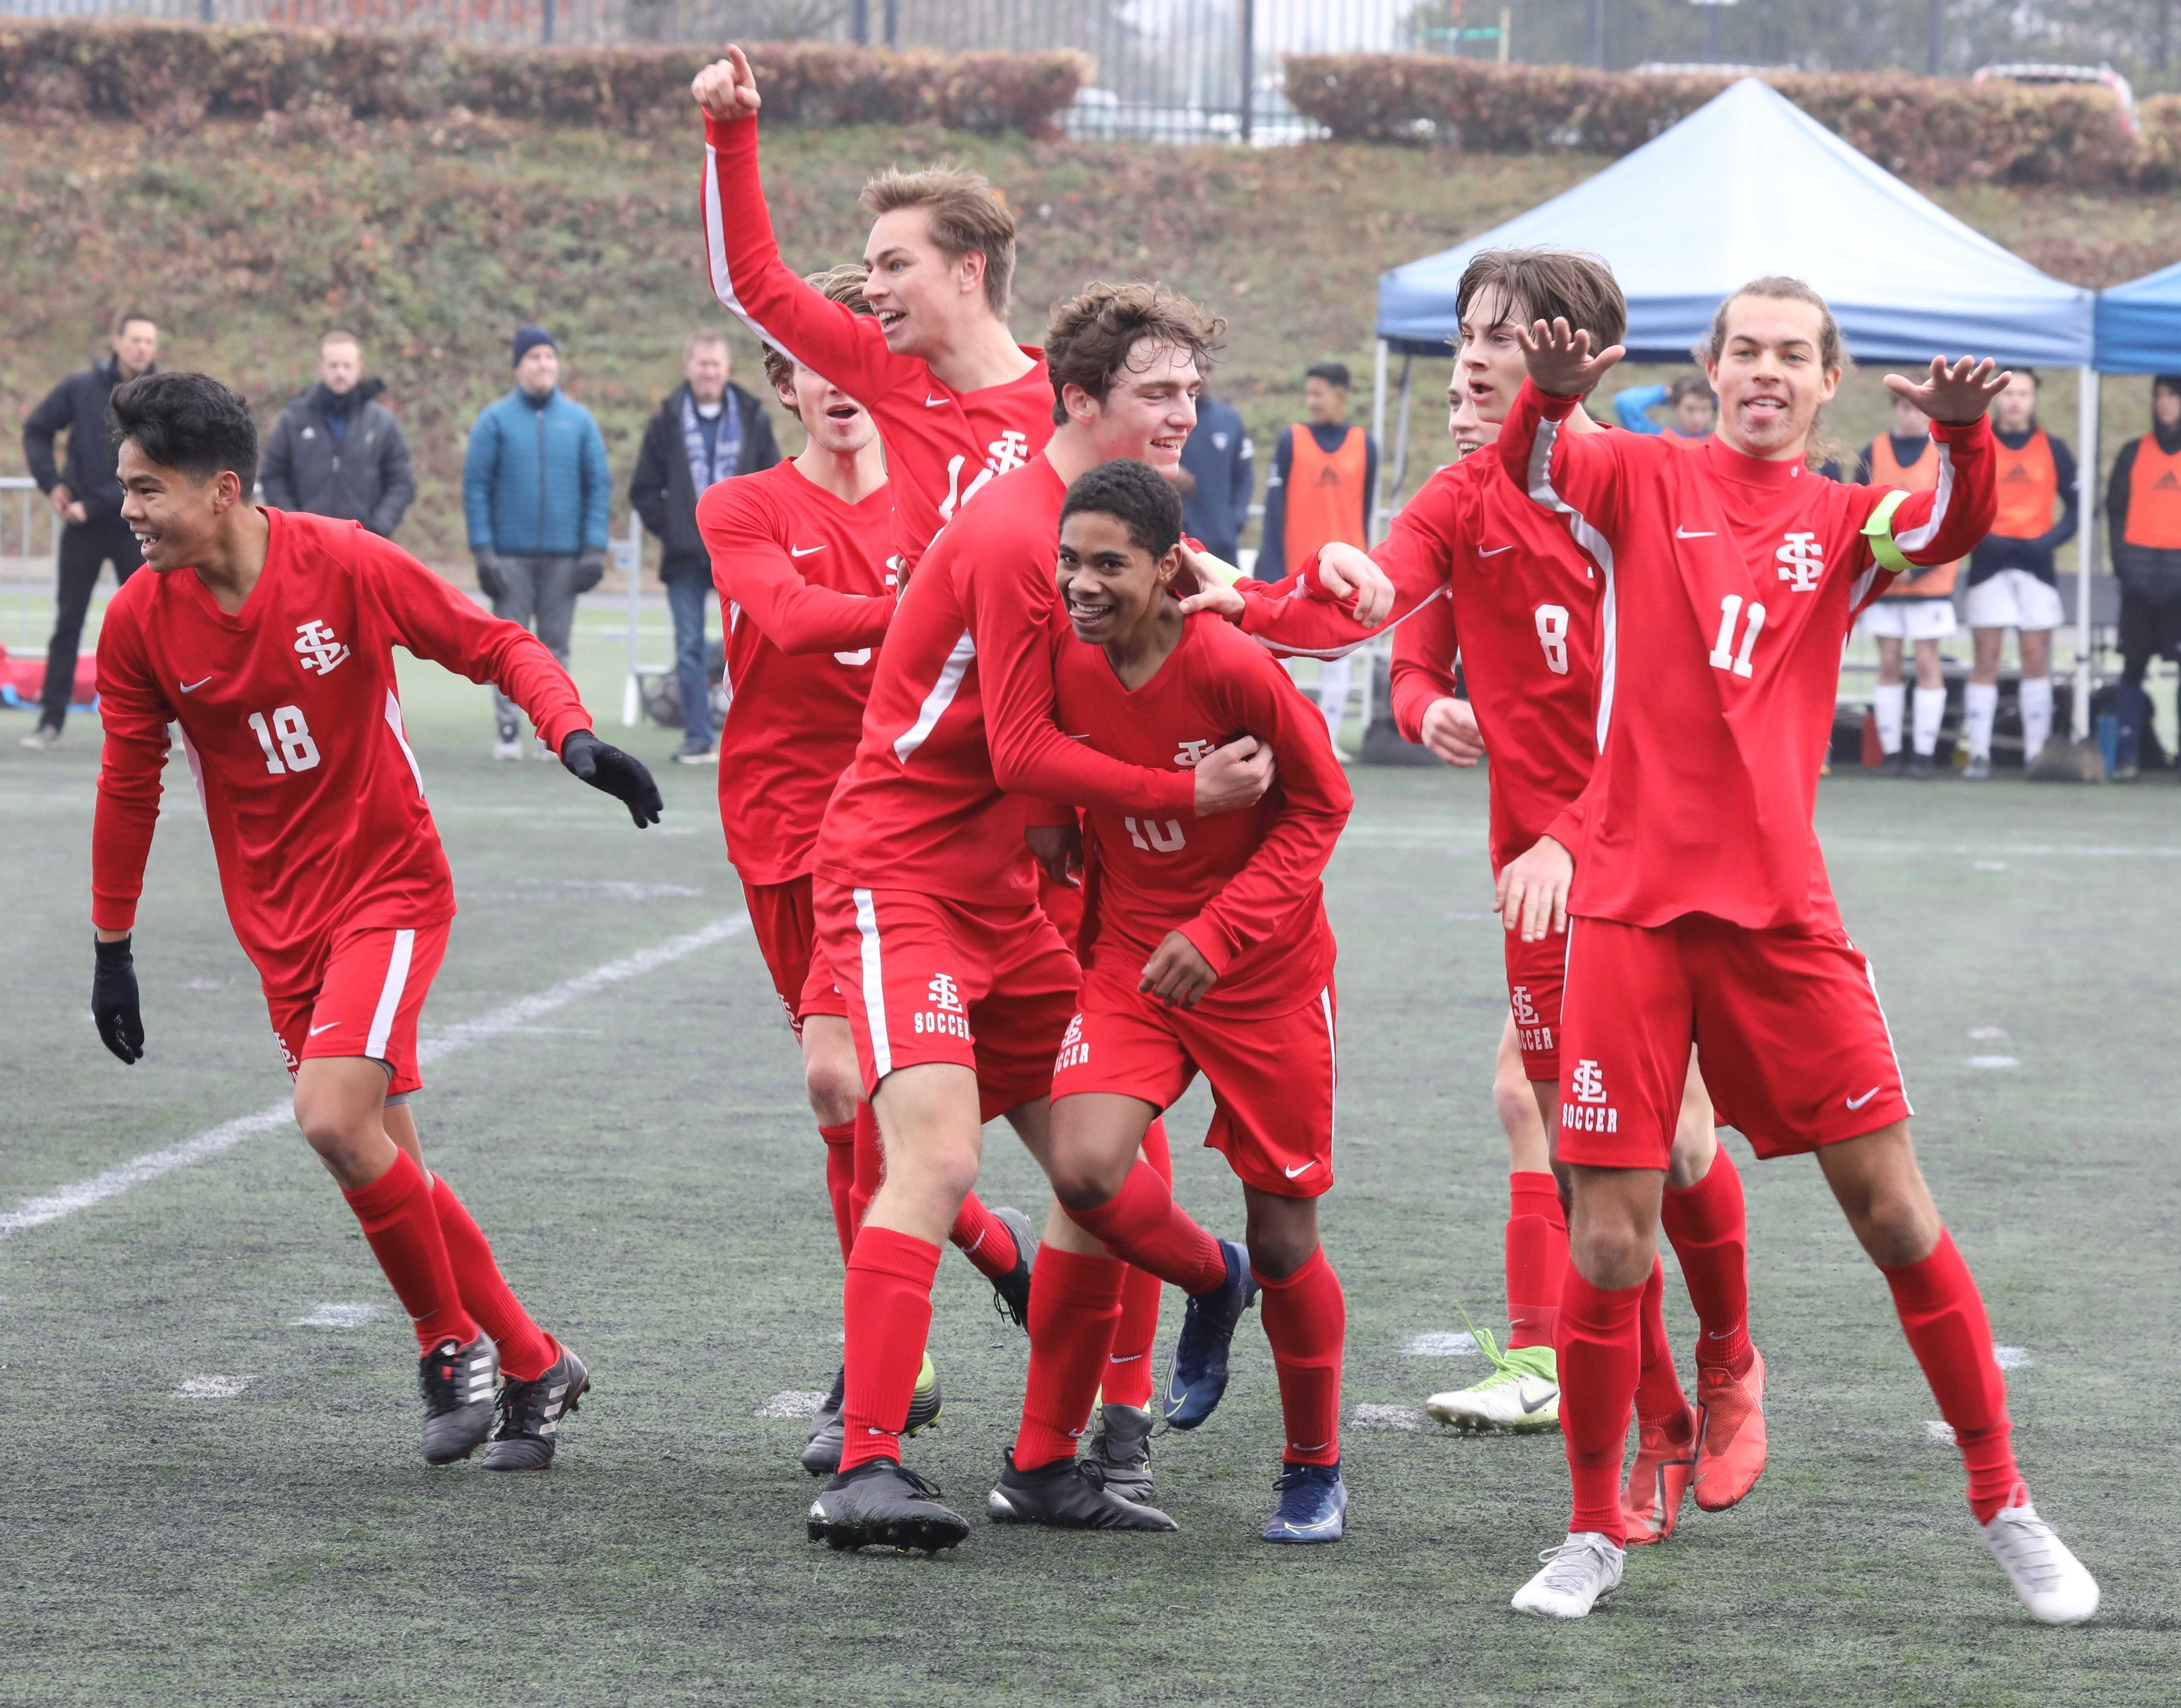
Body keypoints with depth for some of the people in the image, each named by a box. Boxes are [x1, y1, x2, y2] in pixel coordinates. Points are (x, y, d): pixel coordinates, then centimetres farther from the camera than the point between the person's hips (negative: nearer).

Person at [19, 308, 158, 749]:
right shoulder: (82, 388, -3)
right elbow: (37, 429, 9)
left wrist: (94, 504, -16)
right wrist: (51, 483, -2)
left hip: (136, 525, -1)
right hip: (82, 525, 1)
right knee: (68, 621, 5)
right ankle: (51, 721, 10)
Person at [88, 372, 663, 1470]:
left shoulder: (346, 566, -15)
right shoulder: (139, 621, -5)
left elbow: (494, 646, -6)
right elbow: (128, 785, 8)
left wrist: (576, 737, -22)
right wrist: (113, 947, 11)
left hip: (390, 885, -4)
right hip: (278, 919, 4)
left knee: (333, 1117, -22)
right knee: (384, 1166, 4)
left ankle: (452, 1343, -2)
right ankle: (533, 1369, 19)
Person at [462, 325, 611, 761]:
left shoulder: (579, 421, 7)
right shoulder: (496, 420, 2)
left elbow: (598, 485, 7)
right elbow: (475, 486, 1)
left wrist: (594, 548, -2)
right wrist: (483, 550, -7)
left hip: (563, 557, 2)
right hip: (510, 556, -1)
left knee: (556, 644, 4)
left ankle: (553, 731, 9)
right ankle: (507, 732, 0)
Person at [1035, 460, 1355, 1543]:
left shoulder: (1232, 669, -21)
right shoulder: (1064, 664, -7)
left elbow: (1321, 805, -11)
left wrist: (1219, 933, -19)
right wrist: (1082, 919, 7)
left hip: (1264, 970, -3)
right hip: (1130, 956, 4)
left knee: (1284, 1237, 2)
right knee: (1085, 1170, -21)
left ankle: (1314, 1471, 24)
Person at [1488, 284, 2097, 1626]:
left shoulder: (1844, 523, 9)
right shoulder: (1648, 481, 7)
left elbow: (1957, 529, -11)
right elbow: (1529, 469, -13)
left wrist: (1964, 433, -33)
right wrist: (1551, 395, -36)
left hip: (1780, 908, 1)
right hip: (1632, 899, -1)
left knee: (1895, 1209, 1)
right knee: (1610, 1236, -2)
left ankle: (2004, 1504, 13)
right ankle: (1595, 1535, 14)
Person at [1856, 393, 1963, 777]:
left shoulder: (1947, 454, -1)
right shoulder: (1874, 453, 6)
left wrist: (1916, 567, -13)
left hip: (1930, 579, -2)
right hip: (1882, 581, 2)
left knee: (1927, 662, -2)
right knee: (1888, 664, 2)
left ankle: (1924, 754, 2)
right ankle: (1891, 753, 6)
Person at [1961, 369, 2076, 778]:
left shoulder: (2053, 450, 8)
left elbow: (2077, 508, 8)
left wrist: (2051, 540, -9)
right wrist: (1982, 538, -14)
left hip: (2036, 562, 1)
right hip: (1989, 564, -1)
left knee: (2037, 659, -1)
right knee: (1985, 659, -5)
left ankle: (2037, 753, 3)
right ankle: (1979, 754, -5)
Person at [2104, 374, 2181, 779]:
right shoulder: (2134, 453, 10)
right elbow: (2116, 509, 8)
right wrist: (2122, 561, -5)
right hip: (2140, 574, 1)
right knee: (2133, 665, 1)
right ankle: (2126, 756, 1)